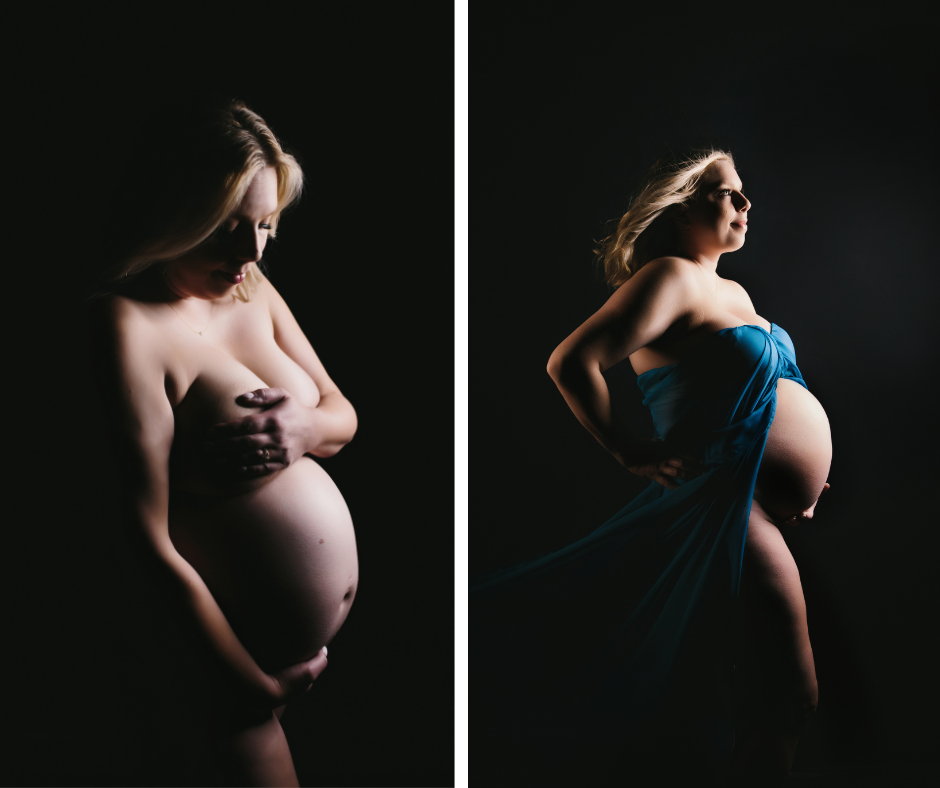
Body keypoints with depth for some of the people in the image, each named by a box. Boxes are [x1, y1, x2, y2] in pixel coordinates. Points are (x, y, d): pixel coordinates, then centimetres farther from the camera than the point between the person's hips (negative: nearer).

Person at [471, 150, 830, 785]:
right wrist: (632, 455, -15)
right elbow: (571, 363, -22)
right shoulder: (670, 278, -12)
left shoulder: (734, 292, 18)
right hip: (730, 502, -10)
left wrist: (803, 481, 18)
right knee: (791, 699, -3)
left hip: (770, 511, 10)